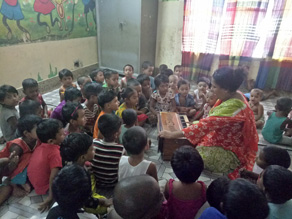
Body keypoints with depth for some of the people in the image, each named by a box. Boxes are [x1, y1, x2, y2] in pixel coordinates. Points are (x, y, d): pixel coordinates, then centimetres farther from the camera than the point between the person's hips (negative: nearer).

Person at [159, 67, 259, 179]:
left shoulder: (232, 107, -35)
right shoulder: (233, 95, -6)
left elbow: (205, 125, -38)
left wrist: (172, 134, -34)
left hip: (231, 150, -8)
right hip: (226, 140, 8)